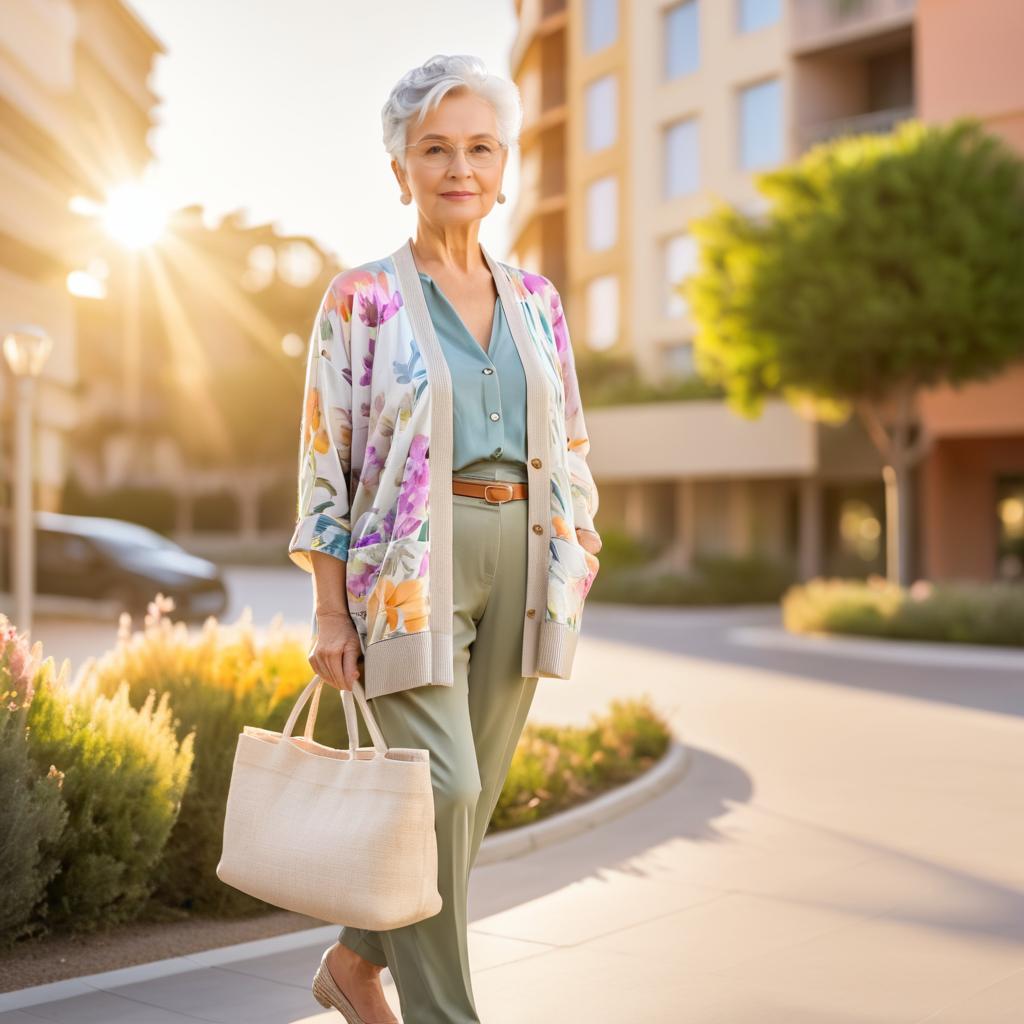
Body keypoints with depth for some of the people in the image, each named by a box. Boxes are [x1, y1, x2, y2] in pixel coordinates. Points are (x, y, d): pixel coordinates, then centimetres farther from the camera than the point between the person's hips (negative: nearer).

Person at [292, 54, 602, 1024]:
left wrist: (579, 558, 5)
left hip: (518, 561, 5)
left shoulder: (534, 299, 12)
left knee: (473, 792, 8)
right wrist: (329, 611, -8)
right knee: (439, 788, -12)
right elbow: (323, 459, -3)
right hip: (410, 564, -5)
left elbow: (569, 443, 16)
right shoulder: (361, 297, -2)